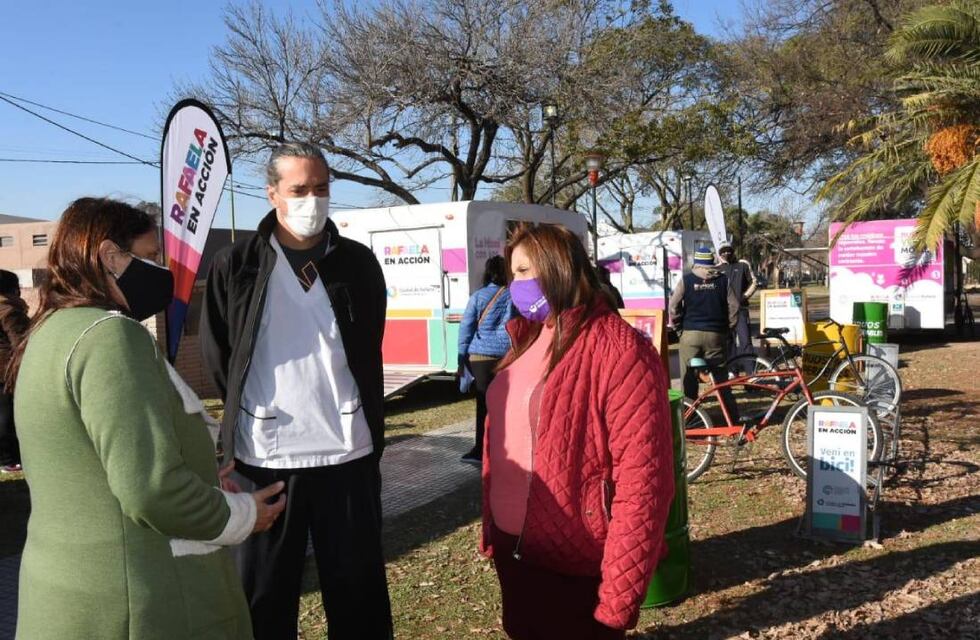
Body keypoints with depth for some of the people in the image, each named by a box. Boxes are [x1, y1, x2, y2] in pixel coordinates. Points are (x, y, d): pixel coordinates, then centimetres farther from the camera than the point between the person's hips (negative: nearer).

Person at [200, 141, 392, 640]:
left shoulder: (358, 263, 4)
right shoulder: (235, 266, -1)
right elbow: (219, 360, 6)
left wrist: (367, 429, 10)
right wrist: (247, 419, 7)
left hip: (348, 453, 1)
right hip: (263, 456, -1)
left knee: (359, 596, 12)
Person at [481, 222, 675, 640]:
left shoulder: (615, 349, -18)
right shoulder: (529, 340, 9)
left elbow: (642, 480, -22)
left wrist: (619, 596, -21)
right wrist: (492, 530, 13)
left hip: (574, 567, -8)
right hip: (514, 551, 8)